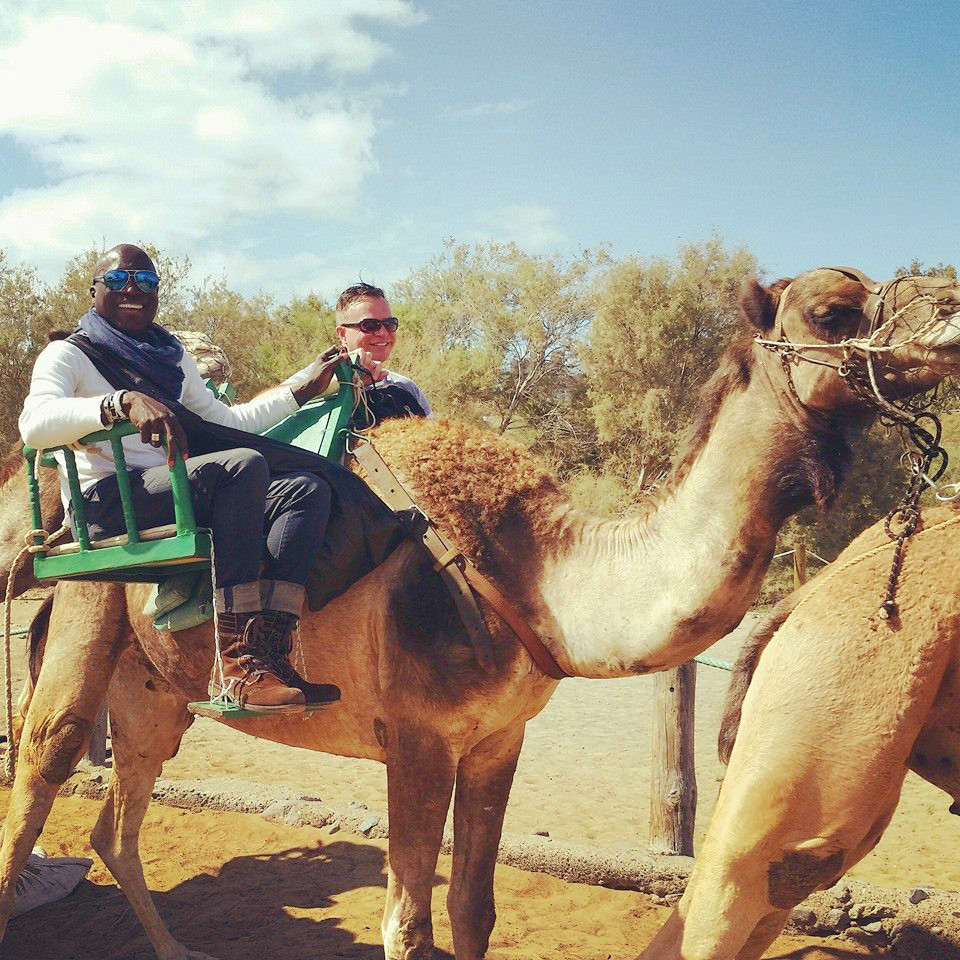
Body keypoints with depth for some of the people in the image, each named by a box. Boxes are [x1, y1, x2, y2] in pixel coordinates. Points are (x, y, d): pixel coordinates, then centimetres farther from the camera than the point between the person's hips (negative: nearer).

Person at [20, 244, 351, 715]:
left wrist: (305, 386, 26)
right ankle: (237, 662, -38)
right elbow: (34, 423, -17)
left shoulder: (171, 357, 25)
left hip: (175, 493, 7)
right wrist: (124, 402, -33)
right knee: (244, 464, -30)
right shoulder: (68, 354, 4)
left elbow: (227, 422, 30)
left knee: (306, 489, -13)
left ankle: (270, 650, -31)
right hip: (108, 503, -7)